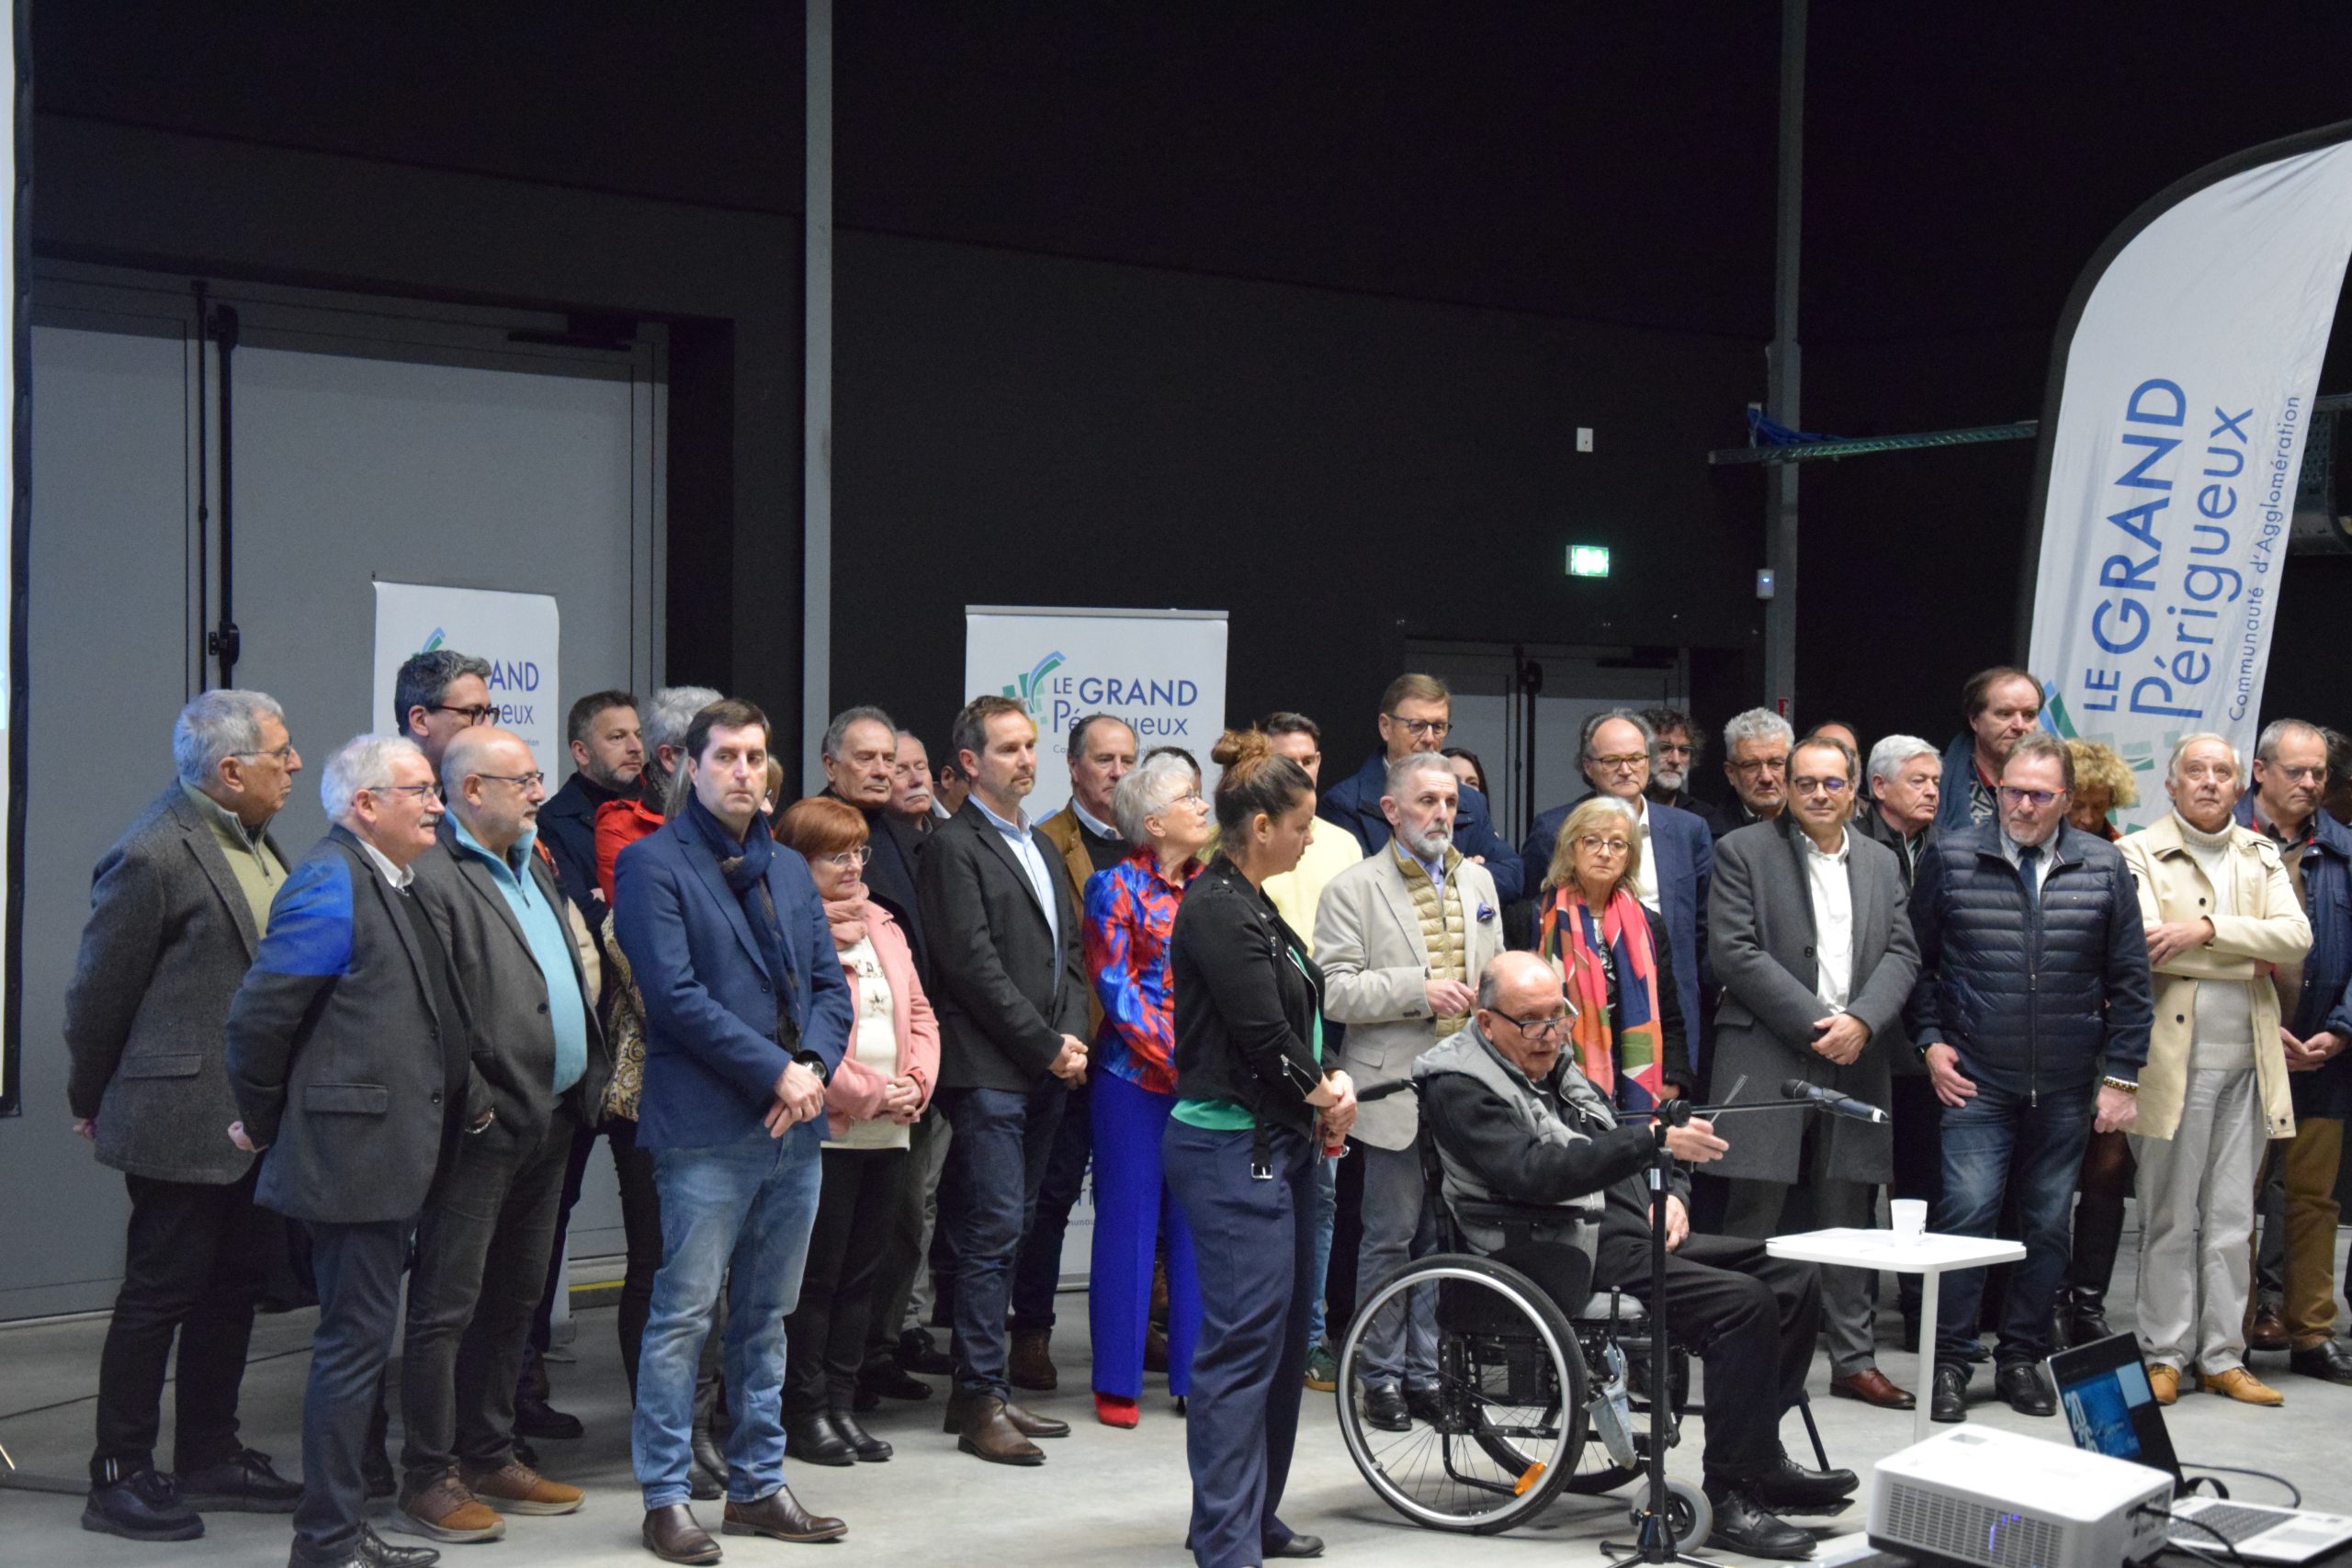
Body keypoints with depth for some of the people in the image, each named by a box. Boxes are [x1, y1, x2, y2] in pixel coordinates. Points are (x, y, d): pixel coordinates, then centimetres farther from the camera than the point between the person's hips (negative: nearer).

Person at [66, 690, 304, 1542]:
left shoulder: (252, 838, 7)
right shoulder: (152, 856, -19)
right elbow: (99, 994, -11)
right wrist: (95, 1104, 1)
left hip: (255, 1118, 9)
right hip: (182, 1120, -8)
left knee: (235, 1287, 16)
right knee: (159, 1294, 2)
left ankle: (210, 1457, 29)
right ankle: (120, 1478, 14)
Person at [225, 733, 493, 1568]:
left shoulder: (391, 885, 14)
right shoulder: (331, 882, -15)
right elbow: (260, 1014, -18)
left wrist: (470, 1097, 13)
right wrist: (264, 1124, -8)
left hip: (384, 1157, 10)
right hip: (351, 1155, -10)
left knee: (359, 1341, 16)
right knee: (355, 1342, -5)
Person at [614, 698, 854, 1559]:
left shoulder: (789, 868, 17)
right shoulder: (652, 864, -5)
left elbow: (831, 982, 14)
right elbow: (676, 995, -14)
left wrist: (814, 1066, -5)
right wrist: (774, 1070, -15)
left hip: (793, 1128, 7)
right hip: (706, 1127, -7)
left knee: (766, 1317, 13)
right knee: (684, 1314, -3)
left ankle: (759, 1485, 21)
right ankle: (665, 1498, 6)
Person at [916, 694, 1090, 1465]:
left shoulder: (1042, 848, 20)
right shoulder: (955, 848, -6)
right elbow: (973, 965, -13)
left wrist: (1072, 1038, 3)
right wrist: (1047, 1046, -12)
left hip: (1045, 1073, 8)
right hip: (989, 1072, -8)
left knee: (1004, 1233, 10)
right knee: (992, 1233, -7)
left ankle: (981, 1390, 16)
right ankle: (982, 1401, -3)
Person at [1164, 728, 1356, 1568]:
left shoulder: (1250, 906, 15)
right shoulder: (1218, 910, -16)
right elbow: (1263, 1034, -18)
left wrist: (1328, 1083, 3)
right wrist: (1326, 1096, -3)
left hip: (1275, 1143, 11)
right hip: (1233, 1146, -11)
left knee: (1280, 1338, 15)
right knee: (1243, 1342, -8)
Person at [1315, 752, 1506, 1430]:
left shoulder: (1478, 882, 15)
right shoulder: (1354, 888, -3)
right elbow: (1335, 991, -10)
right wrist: (1419, 991, -19)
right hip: (1395, 1093, -5)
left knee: (1446, 1238, 9)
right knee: (1390, 1239, 2)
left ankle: (1427, 1372, 18)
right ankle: (1382, 1378, 13)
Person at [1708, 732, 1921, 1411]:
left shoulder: (1882, 862, 16)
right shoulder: (1743, 851, 0)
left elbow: (1902, 953, 8)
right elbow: (1735, 953, -9)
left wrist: (1862, 1021, -10)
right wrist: (1815, 1023, -13)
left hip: (1855, 1060, 4)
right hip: (1767, 1058, -4)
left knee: (1850, 1218, 9)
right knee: (1754, 1216, -3)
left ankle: (1854, 1361, 17)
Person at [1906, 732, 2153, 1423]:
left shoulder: (2104, 868, 4)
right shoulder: (1951, 857, 1)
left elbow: (2130, 979, 7)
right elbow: (1917, 959, 7)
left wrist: (2121, 1074, 3)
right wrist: (1929, 1040, -2)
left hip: (2066, 1088, 2)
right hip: (1976, 1081, -2)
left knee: (2049, 1224, 7)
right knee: (1966, 1212, -10)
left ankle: (2022, 1358, 20)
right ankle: (1950, 1362, -1)